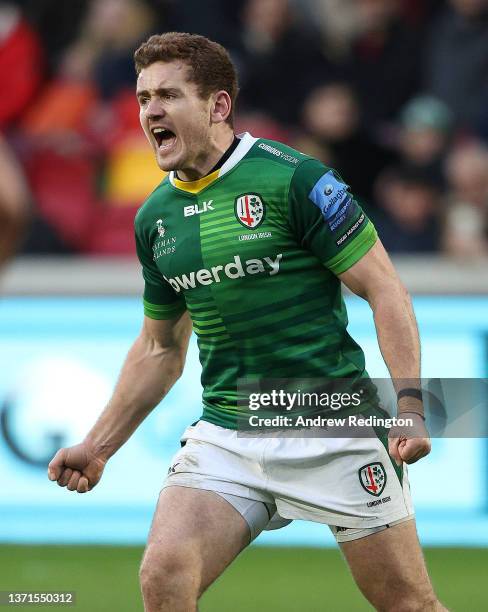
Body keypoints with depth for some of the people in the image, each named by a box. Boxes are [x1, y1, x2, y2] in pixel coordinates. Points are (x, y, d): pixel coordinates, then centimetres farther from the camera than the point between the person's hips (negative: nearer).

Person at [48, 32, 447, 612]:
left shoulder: (293, 178, -10)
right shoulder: (155, 217, 9)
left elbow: (384, 290, -9)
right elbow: (160, 348, 22)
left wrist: (410, 403, -19)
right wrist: (97, 446, 18)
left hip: (332, 430, -4)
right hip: (224, 441, 5)